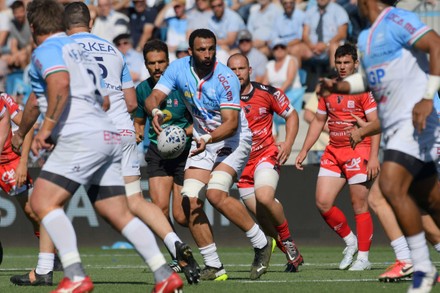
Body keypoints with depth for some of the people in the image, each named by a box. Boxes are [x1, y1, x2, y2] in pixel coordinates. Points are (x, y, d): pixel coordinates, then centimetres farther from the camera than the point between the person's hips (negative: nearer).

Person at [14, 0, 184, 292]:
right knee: (120, 215, 9)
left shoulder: (46, 50, -1)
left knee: (42, 202, -11)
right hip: (109, 138, 9)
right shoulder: (81, 51, 26)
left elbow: (60, 83, -22)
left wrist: (46, 128, -18)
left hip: (82, 137, -9)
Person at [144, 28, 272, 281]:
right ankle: (214, 266, 0)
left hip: (232, 139, -6)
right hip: (203, 141, 6)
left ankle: (261, 244, -8)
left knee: (216, 194, -25)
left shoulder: (226, 79, -22)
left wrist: (208, 139, -44)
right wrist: (155, 111, -37)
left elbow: (231, 123, -26)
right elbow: (154, 97, -13)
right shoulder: (179, 68, -8)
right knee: (190, 201, -9)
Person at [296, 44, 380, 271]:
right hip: (333, 152, 6)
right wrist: (304, 151, 16)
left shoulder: (363, 88, -6)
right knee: (322, 203, -2)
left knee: (359, 205, -5)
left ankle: (363, 257, 3)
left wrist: (373, 157, -18)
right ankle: (350, 241, 19)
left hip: (358, 151, -6)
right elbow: (318, 121, 21)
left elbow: (375, 124, -10)